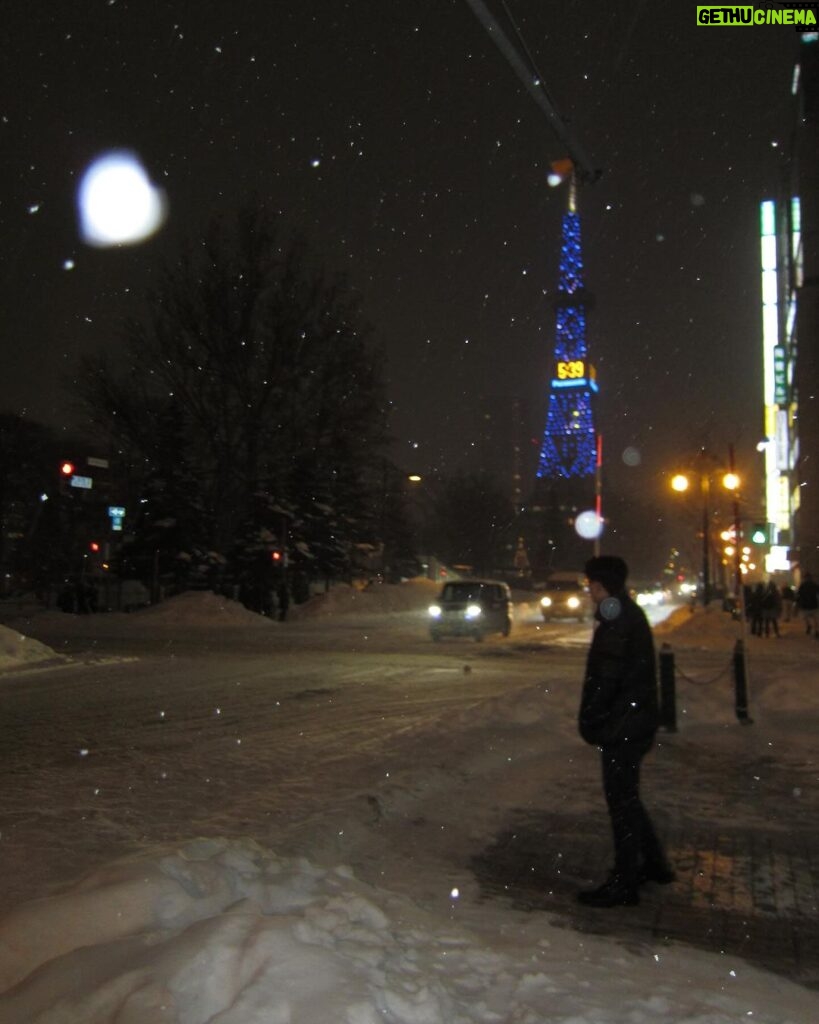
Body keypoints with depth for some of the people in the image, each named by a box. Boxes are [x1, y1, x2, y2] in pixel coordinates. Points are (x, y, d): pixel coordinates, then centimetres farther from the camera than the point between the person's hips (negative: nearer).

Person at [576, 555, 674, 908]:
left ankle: (623, 884, 8)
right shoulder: (631, 614, 13)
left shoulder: (618, 621, -19)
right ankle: (653, 864, 33)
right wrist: (592, 720, 19)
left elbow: (604, 679, -23)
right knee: (625, 796, 21)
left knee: (621, 800, -2)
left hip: (622, 727, -10)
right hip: (637, 721, 10)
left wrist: (588, 721, -12)